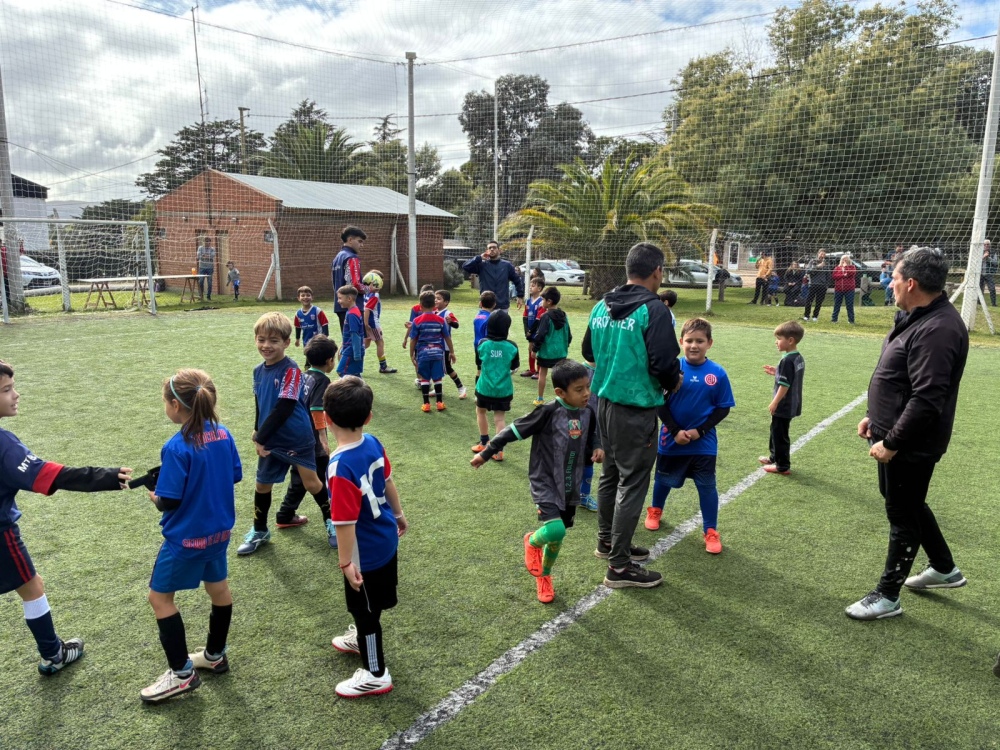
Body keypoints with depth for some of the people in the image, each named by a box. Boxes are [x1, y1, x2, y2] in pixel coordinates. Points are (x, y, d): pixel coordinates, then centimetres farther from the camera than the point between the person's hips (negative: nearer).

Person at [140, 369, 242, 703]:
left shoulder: (177, 447, -25)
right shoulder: (223, 434, -5)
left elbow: (169, 502, -21)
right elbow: (235, 475, 6)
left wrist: (153, 495, -1)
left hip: (186, 537, -7)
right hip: (219, 530, 8)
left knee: (160, 597, 11)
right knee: (218, 588, 21)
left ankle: (181, 673, 18)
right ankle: (215, 655, 40)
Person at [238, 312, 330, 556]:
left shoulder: (291, 370, -21)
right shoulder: (258, 371, 1)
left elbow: (283, 408, -25)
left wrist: (260, 439, -20)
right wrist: (259, 433, 11)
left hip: (298, 440, -6)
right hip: (270, 441, 6)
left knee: (312, 483, 1)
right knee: (262, 484, 15)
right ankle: (259, 531, 36)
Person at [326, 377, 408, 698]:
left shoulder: (341, 466, -32)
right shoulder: (374, 444, -9)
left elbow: (345, 521, -28)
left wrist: (345, 562, -18)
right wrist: (398, 514, 22)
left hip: (365, 551, -8)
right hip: (385, 539, 8)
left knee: (365, 610, 13)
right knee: (370, 605, 30)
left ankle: (376, 675, 32)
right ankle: (363, 639, 55)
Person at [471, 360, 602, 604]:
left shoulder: (588, 413, -3)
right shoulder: (548, 412, -20)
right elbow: (514, 431, -12)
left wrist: (596, 451, -10)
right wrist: (486, 453, -7)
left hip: (570, 486, 5)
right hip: (544, 483, -5)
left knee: (557, 536, 15)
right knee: (555, 531, -22)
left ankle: (543, 576, 42)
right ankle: (532, 541, 15)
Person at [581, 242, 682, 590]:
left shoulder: (601, 306, 6)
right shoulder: (653, 309, -17)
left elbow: (588, 352, 16)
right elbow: (664, 363, -21)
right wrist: (673, 383, -1)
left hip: (605, 402, 8)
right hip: (636, 409, -8)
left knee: (610, 473, 21)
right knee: (632, 482, 1)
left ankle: (608, 541, 37)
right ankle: (620, 566, 8)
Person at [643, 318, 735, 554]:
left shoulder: (717, 373, -10)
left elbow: (723, 408, -4)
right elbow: (661, 404, -8)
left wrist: (700, 431, -12)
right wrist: (675, 431, -14)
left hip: (703, 443, 0)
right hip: (671, 440, 0)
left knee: (707, 486, 6)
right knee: (664, 479, 19)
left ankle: (711, 531, 21)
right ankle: (655, 510, 45)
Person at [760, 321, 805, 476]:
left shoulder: (787, 361, -23)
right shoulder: (799, 358, 5)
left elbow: (784, 385, -24)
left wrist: (774, 403, -17)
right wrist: (777, 373, 12)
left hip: (783, 406, -9)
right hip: (792, 405, 10)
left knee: (779, 434, 3)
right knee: (776, 431, 24)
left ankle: (783, 466, 13)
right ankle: (774, 456, 39)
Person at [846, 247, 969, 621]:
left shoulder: (937, 330, -26)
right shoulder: (917, 316, 7)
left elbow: (926, 400, -28)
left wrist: (891, 442, -23)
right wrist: (874, 416, 17)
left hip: (910, 444, -10)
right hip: (895, 434, 10)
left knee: (902, 515, 4)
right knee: (909, 504, 25)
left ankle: (887, 596, 19)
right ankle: (944, 569, 44)